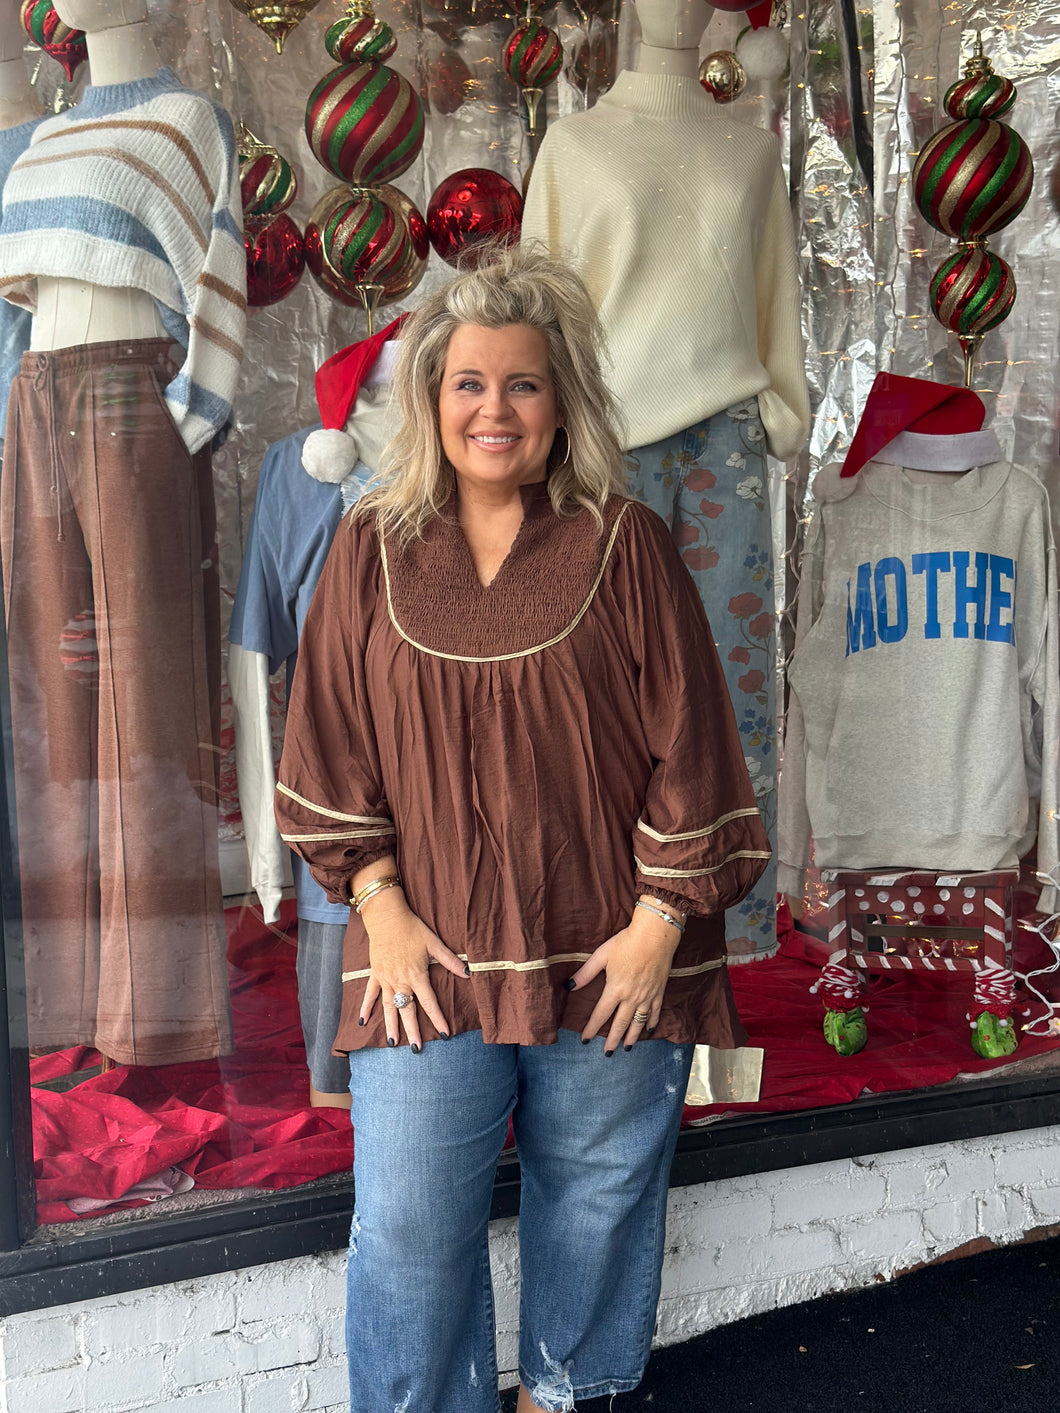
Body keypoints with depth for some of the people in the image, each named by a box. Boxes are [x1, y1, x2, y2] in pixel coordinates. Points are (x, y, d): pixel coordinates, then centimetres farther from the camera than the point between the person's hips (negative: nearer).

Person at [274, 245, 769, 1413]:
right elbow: (333, 745, 4)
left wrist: (660, 924, -6)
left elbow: (687, 743, -2)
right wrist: (382, 908, -4)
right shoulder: (373, 548, 4)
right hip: (429, 952, 1)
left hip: (609, 953, 0)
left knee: (597, 1204, 14)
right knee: (406, 1224, 0)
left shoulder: (625, 545, -1)